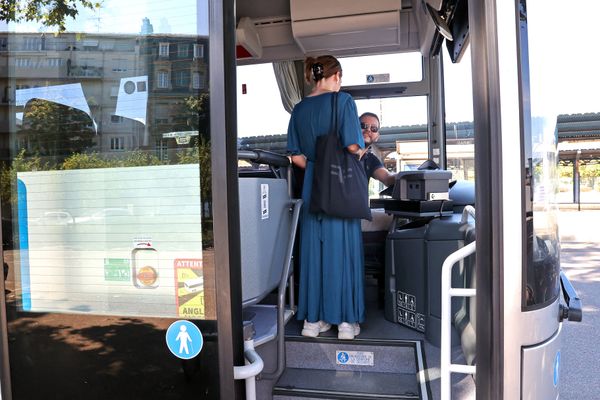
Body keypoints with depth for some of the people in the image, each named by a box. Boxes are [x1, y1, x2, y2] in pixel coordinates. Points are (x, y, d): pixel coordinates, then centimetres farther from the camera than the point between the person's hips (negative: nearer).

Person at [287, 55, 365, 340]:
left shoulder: (299, 109, 10)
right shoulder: (343, 100, -5)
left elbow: (296, 156, 7)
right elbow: (353, 146, -14)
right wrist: (359, 152, 7)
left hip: (312, 185, 5)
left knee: (312, 249, 9)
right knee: (343, 249, 3)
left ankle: (313, 319, 16)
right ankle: (345, 320, 11)